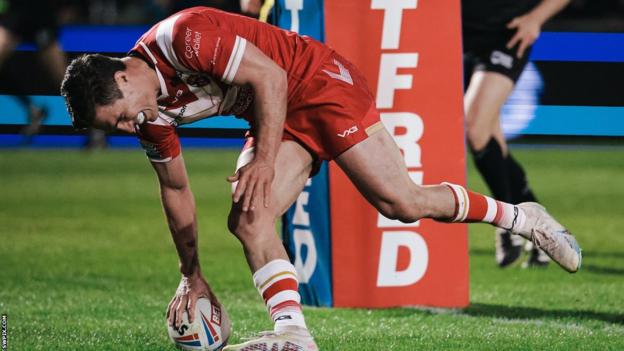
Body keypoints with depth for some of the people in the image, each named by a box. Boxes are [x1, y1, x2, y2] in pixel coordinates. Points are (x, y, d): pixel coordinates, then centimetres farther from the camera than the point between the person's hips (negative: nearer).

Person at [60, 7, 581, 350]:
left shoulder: (186, 37, -28)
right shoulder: (151, 109, -1)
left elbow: (270, 77, -24)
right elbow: (175, 187, 11)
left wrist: (263, 161, -26)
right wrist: (192, 276, 13)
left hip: (319, 83, -8)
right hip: (281, 123, 8)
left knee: (400, 202, -13)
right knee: (246, 219, -13)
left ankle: (519, 216, 6)